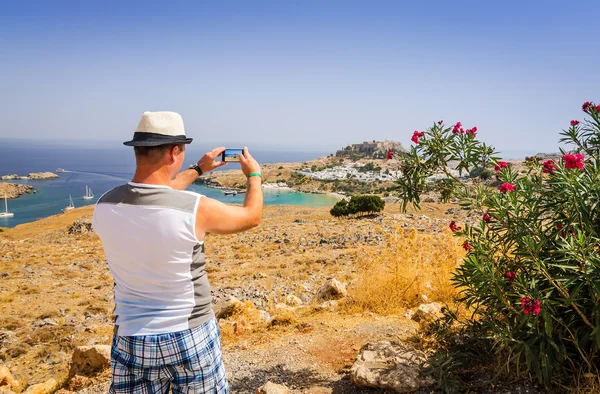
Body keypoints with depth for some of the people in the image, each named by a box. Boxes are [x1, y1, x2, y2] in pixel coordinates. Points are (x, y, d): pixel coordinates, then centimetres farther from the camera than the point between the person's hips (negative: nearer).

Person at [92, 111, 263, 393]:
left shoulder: (105, 206, -7)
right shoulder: (195, 209, -22)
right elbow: (252, 216, -2)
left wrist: (198, 169, 27)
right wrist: (254, 175, 17)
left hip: (132, 340, 4)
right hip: (191, 337, -3)